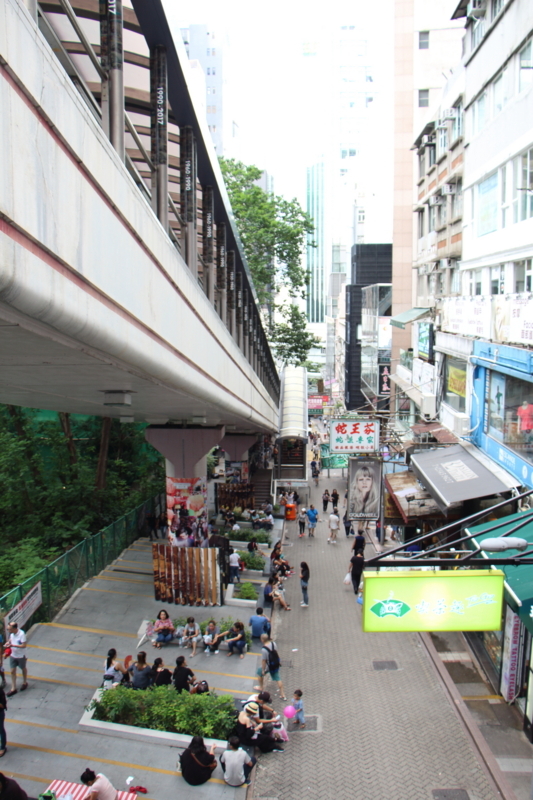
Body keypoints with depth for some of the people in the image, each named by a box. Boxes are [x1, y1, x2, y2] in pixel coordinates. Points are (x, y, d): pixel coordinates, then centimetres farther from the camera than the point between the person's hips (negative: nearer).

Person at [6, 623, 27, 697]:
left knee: (23, 669, 19)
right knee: (13, 671, 6)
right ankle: (13, 689, 16)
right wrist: (8, 642, -11)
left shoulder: (21, 634, -29)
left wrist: (12, 645, -33)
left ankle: (25, 683, 42)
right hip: (13, 655, 5)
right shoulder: (11, 633, -9)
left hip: (21, 656, -5)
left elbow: (24, 645, -27)